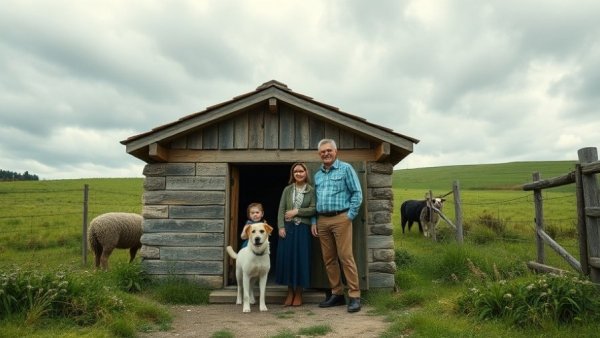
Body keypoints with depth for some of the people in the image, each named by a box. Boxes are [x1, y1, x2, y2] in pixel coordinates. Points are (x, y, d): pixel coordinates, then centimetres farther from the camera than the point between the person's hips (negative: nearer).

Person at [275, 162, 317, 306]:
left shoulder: (311, 190, 3)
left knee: (301, 259, 1)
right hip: (288, 228, 2)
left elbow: (314, 209, -6)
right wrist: (281, 227, -7)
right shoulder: (287, 190, 8)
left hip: (304, 229, -2)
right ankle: (290, 292, 15)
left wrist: (296, 211, -12)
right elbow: (281, 209, 3)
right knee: (287, 258, 1)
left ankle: (298, 293, 13)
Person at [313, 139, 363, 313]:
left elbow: (357, 193, -3)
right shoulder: (317, 175, 17)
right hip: (322, 220, 6)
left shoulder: (345, 168, 0)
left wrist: (350, 215, -9)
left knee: (346, 257, -8)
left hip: (340, 219, -6)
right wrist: (314, 221, 10)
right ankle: (337, 294, 18)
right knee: (329, 259, 8)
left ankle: (354, 296, -2)